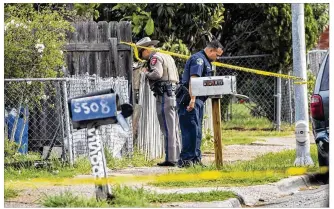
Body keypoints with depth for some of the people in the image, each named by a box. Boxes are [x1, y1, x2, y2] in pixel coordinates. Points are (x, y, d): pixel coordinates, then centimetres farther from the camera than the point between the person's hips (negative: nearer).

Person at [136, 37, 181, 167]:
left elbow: (157, 73, -24)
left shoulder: (155, 58, -7)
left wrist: (147, 73, -6)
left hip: (164, 95, -9)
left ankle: (170, 159, -10)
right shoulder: (167, 56, 22)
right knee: (174, 129, 12)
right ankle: (177, 157, 14)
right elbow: (176, 77, 22)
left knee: (167, 129, -9)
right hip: (174, 92, 9)